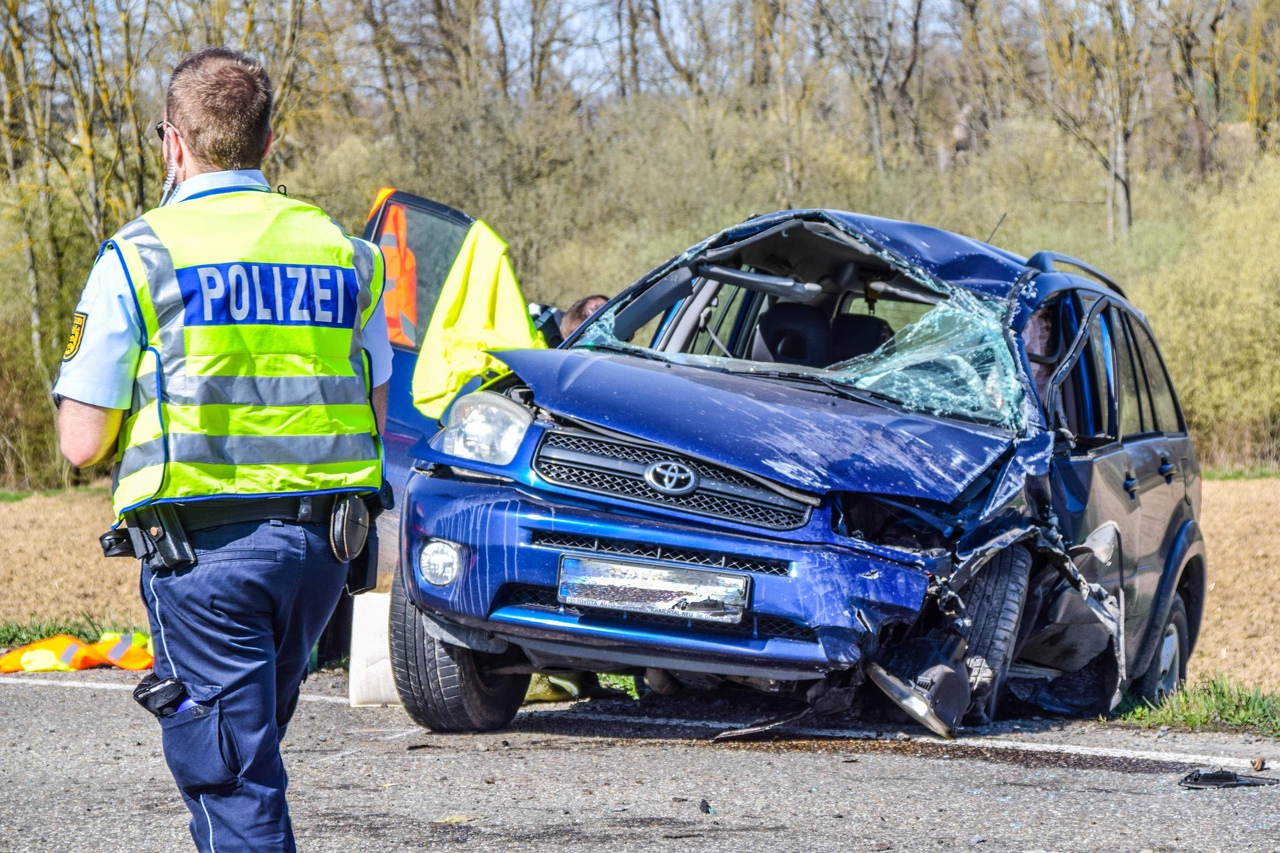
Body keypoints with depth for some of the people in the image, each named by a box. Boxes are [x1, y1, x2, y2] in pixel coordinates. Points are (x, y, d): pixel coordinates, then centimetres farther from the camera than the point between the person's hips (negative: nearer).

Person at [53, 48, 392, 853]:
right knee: (253, 748, 22)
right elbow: (376, 421, 15)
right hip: (321, 542, 5)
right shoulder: (341, 252, 9)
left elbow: (83, 441, -5)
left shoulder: (139, 257, -5)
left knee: (231, 773, -2)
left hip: (205, 545, -5)